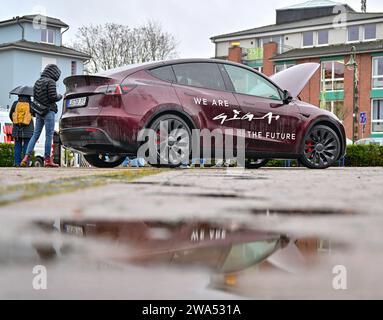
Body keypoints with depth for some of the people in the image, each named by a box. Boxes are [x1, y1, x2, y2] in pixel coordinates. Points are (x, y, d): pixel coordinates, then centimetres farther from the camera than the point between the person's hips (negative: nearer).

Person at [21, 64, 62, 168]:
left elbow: (35, 97, 14)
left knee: (35, 135, 8)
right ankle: (47, 159, -2)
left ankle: (27, 157, -1)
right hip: (49, 111, -7)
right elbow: (53, 97, -16)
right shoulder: (51, 82, -10)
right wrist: (60, 96, 3)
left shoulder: (38, 82, 14)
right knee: (49, 135, -3)